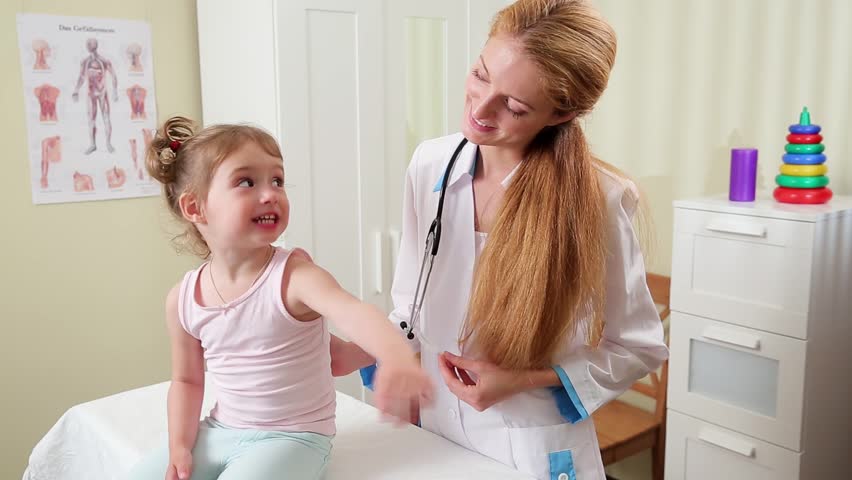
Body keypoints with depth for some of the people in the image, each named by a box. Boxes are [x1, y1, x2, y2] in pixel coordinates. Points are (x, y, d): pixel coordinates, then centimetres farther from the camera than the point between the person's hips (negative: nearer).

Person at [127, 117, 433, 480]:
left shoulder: (294, 276, -21)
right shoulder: (183, 300, -5)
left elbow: (354, 312, -42)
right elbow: (187, 380, 11)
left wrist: (397, 356, -62)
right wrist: (180, 446, -1)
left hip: (291, 436, -5)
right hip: (219, 432, 5)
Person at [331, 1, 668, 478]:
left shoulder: (600, 200, -20)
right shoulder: (430, 166, -8)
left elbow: (637, 345, -10)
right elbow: (414, 307, 3)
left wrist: (524, 380, -19)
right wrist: (366, 351, -13)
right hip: (435, 433, 5)